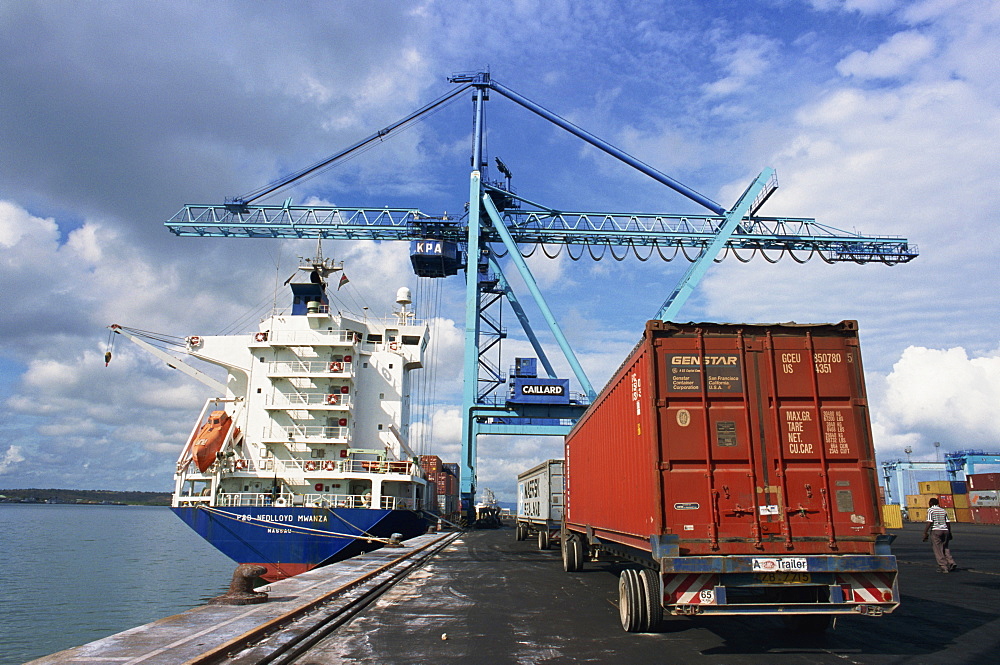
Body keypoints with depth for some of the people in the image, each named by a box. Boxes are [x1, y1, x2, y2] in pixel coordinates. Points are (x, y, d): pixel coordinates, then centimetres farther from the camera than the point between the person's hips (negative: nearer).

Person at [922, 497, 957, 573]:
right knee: (945, 548, 15)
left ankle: (944, 567, -4)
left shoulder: (930, 510, -2)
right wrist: (949, 533, 20)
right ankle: (951, 563, -3)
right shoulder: (943, 510, 16)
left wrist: (925, 533, -10)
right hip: (945, 530, 6)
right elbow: (948, 523, 12)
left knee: (938, 550, -1)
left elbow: (929, 522, -11)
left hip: (935, 530, -6)